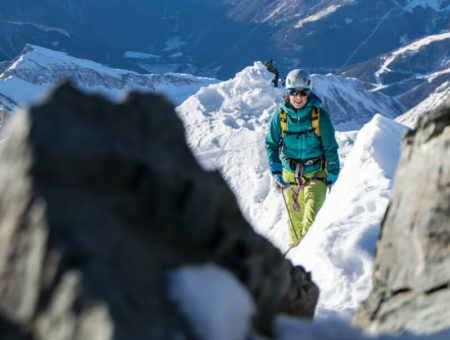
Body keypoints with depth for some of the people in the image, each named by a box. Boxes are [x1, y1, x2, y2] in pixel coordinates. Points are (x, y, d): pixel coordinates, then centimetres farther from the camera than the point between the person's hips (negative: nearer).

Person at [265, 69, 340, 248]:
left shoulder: (320, 115, -11)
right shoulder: (280, 115, -6)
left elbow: (330, 147, -3)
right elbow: (271, 144, 4)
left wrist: (332, 176, -3)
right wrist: (276, 170, -6)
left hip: (316, 172, -2)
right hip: (290, 173, 2)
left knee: (311, 212, -22)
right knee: (295, 216, 10)